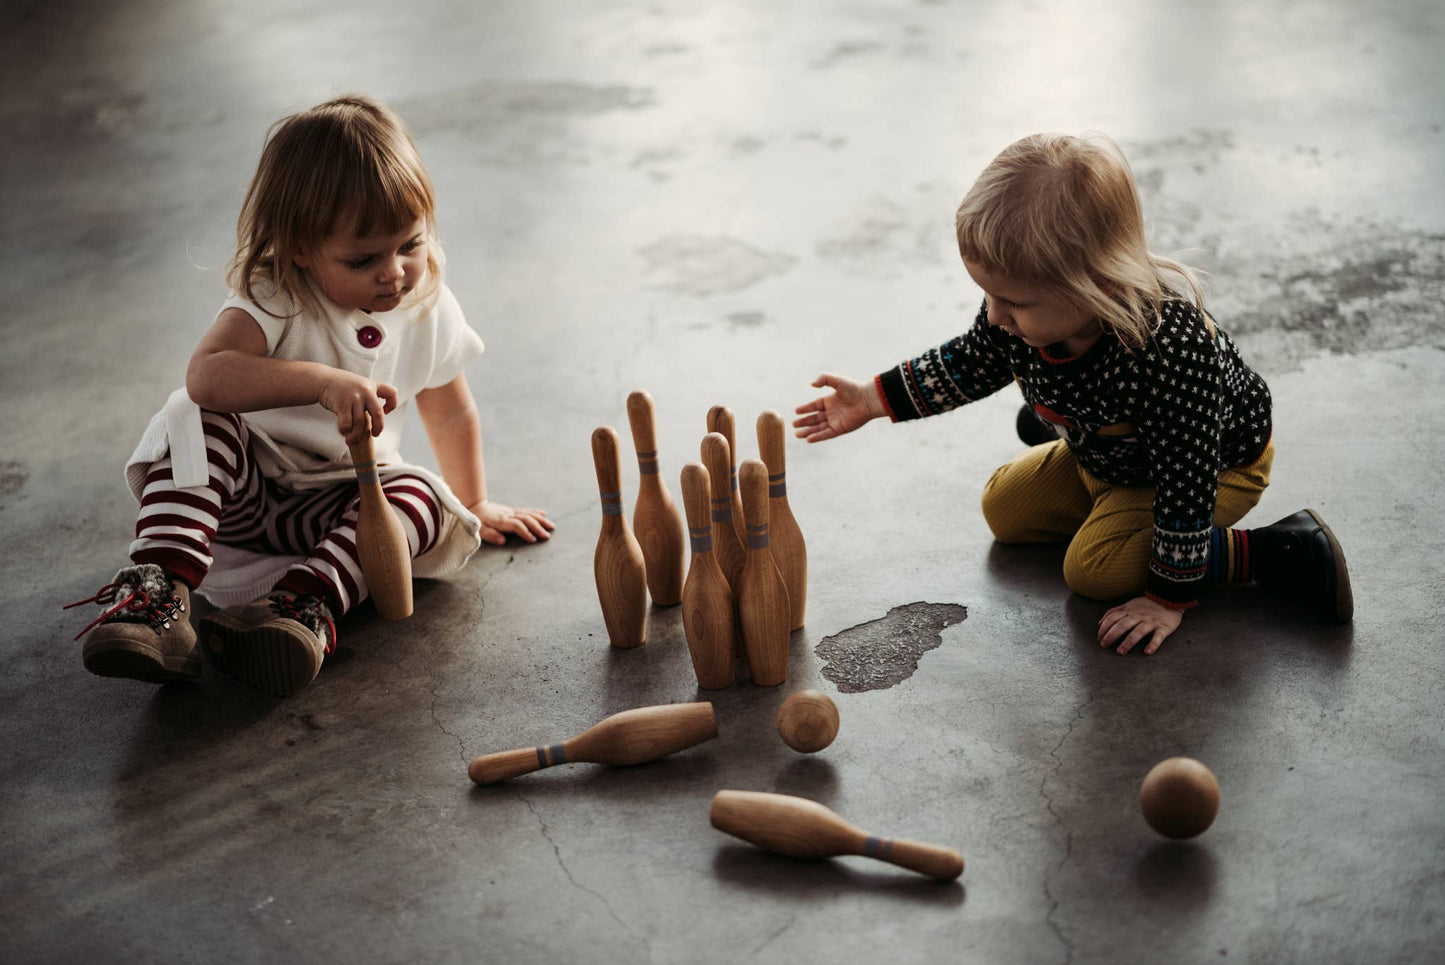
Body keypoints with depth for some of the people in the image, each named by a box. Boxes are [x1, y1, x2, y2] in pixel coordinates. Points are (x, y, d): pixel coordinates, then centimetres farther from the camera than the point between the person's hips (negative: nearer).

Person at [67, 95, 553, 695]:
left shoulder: (429, 310, -5)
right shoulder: (274, 298, -19)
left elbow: (450, 413, 12)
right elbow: (206, 375, -39)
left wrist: (472, 504, 22)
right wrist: (324, 382, -49)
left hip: (333, 503, 3)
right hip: (239, 488, -2)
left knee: (423, 495, -27)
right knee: (196, 419, -31)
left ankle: (305, 602, -46)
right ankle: (161, 587, -42)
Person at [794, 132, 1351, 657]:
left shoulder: (1171, 350, -48)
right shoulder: (1024, 311, -28)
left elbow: (1187, 485, -37)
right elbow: (974, 361, -3)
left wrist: (1169, 598, -28)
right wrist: (876, 400, -4)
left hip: (1219, 462, -7)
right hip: (1102, 453, 7)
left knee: (1095, 568, -17)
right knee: (1005, 510, 11)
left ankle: (1276, 553, -9)